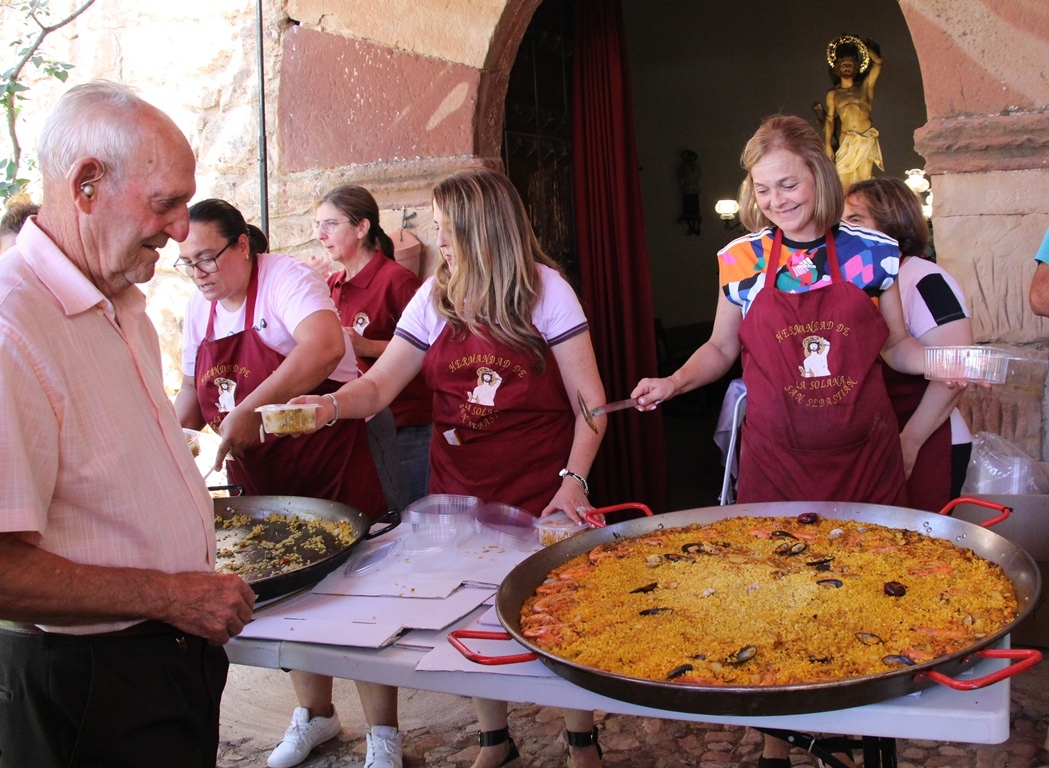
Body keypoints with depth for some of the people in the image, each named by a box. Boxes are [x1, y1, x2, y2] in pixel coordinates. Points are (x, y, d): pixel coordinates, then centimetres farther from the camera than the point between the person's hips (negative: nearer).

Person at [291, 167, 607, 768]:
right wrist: (332, 405, -20)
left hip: (540, 492, -3)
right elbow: (379, 384, 0)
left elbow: (588, 401, -8)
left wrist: (573, 481, -17)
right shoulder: (435, 298, 3)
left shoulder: (545, 290, -7)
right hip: (459, 490, 4)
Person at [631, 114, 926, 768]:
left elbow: (896, 346, 11)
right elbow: (722, 349, 12)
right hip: (776, 459, 0)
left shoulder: (871, 251, 0)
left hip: (864, 455, 1)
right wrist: (674, 382, -5)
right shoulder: (743, 260, 0)